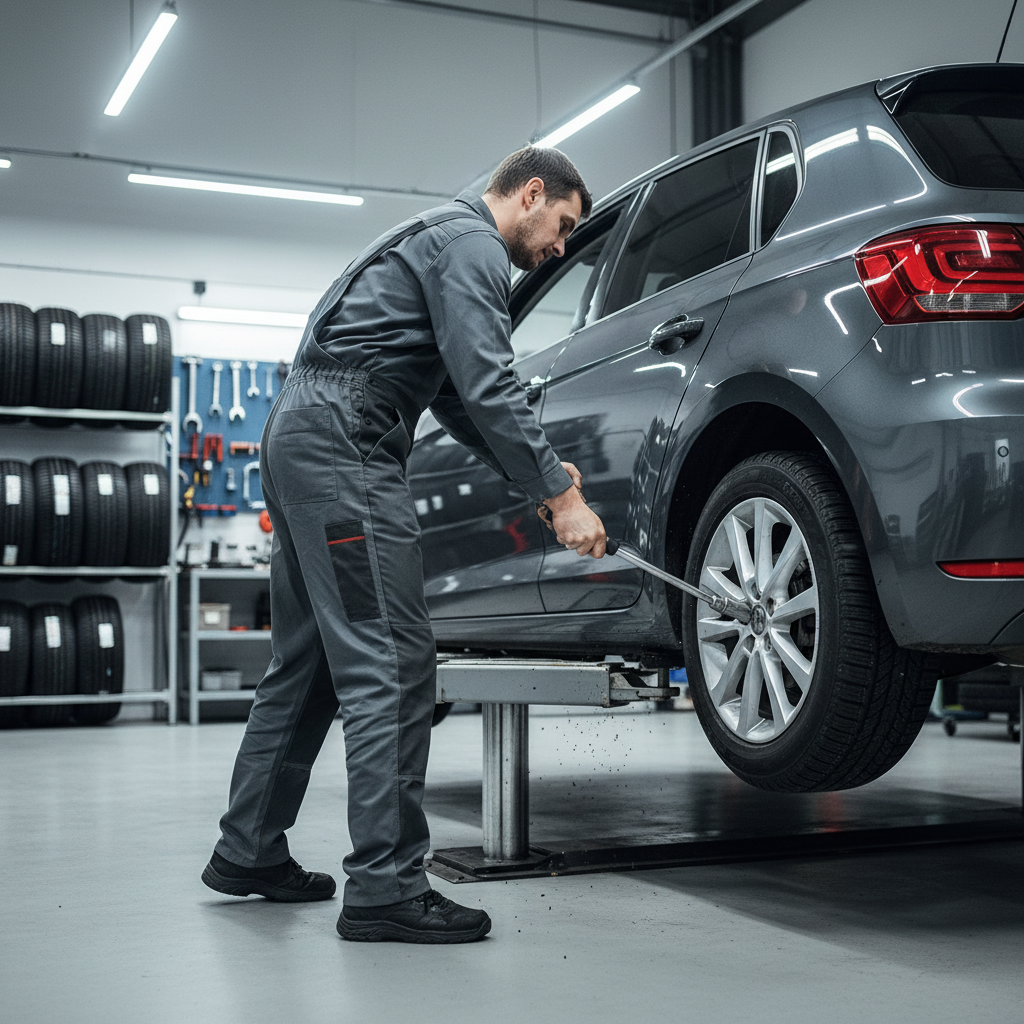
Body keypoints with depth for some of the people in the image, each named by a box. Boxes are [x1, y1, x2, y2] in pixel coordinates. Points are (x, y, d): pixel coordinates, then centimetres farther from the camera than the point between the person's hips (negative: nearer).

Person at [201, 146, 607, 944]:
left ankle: (249, 850, 23)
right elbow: (486, 383, -16)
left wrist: (536, 471, 19)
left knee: (311, 661, 15)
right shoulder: (471, 242, -4)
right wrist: (560, 494, -13)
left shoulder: (444, 238, 29)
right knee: (391, 662, -12)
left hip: (301, 435, 11)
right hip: (344, 441, -11)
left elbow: (455, 397, 28)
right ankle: (385, 888, -11)